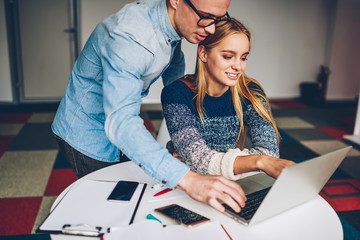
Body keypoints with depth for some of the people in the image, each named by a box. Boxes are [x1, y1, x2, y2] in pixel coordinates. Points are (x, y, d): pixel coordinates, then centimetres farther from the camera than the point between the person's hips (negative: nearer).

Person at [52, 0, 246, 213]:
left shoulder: (173, 20, -9)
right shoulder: (128, 37, -37)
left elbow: (174, 75, 5)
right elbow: (120, 122, -48)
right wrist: (187, 179, -57)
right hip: (88, 137, -7)